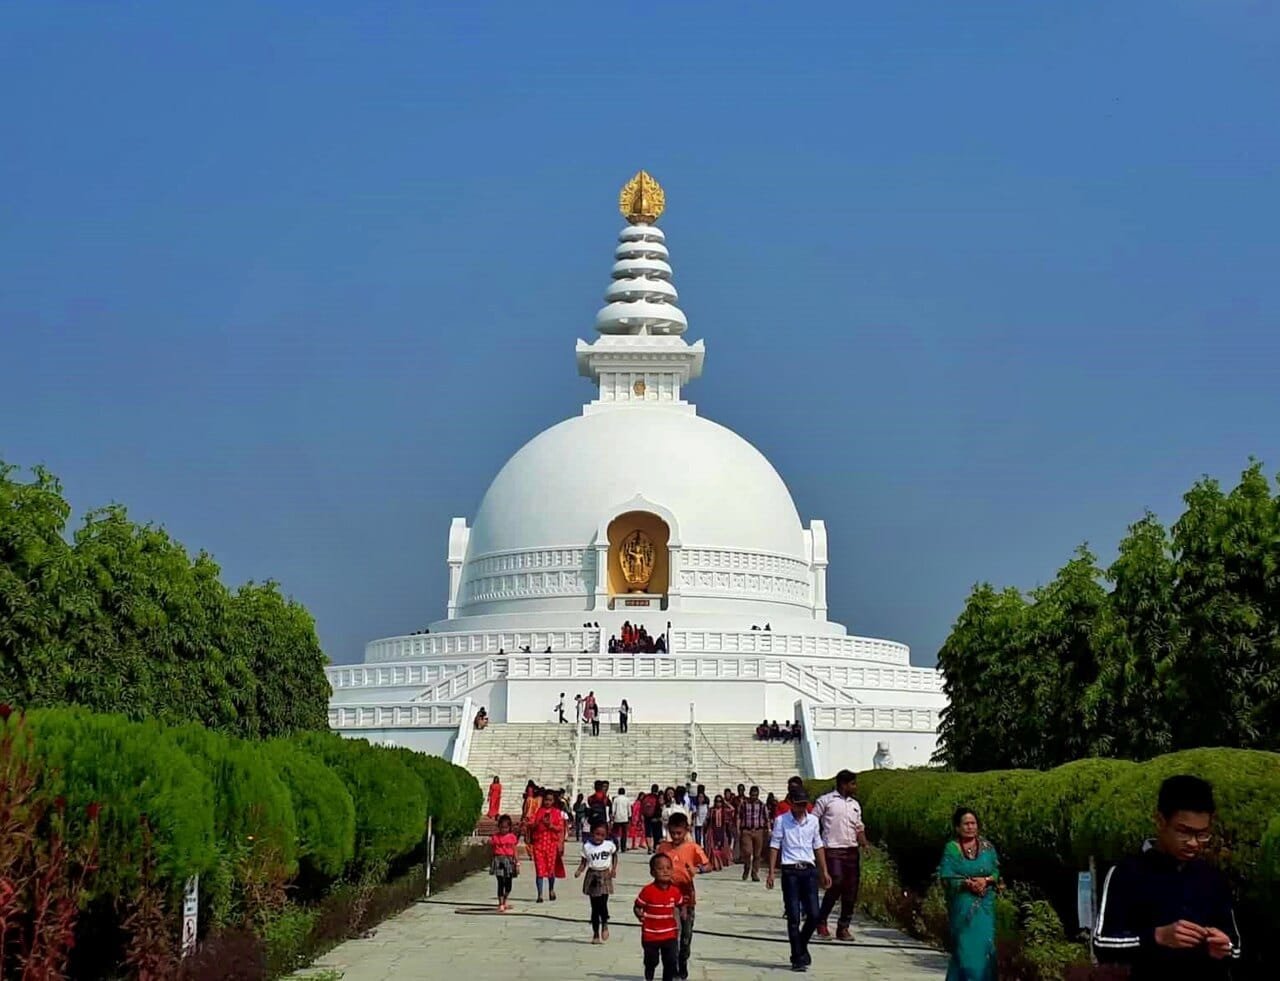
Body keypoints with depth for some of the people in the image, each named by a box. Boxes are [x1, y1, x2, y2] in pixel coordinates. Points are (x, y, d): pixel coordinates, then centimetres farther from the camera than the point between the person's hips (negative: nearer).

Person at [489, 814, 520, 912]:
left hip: (509, 861, 2)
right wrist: (489, 843, -12)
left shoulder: (512, 837, 5)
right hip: (499, 860, -2)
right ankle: (501, 904, -4)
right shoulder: (495, 836, 1)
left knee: (508, 884, 8)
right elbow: (491, 848, 6)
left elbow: (514, 851, 7)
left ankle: (505, 902, 30)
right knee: (501, 883, -9)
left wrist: (517, 863, 4)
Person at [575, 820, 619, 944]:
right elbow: (584, 862, 0)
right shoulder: (587, 846, -4)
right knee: (595, 906, 5)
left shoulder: (609, 845, -3)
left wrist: (614, 869, 4)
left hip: (605, 876, 0)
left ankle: (605, 925, 17)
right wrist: (579, 871, -18)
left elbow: (615, 855, 15)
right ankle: (595, 934, 16)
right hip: (592, 877, 1)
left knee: (603, 904, -13)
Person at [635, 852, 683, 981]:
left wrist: (682, 913, -7)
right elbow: (637, 907, -7)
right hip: (651, 935, -3)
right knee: (651, 962, 13)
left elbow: (680, 905, 13)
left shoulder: (675, 891, -3)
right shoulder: (648, 891, -15)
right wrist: (640, 915, -26)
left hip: (670, 934, 3)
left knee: (671, 961, 2)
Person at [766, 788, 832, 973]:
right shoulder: (781, 821, -2)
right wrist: (771, 872, -6)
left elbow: (818, 847, 15)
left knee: (813, 914, 0)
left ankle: (801, 946, 25)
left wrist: (824, 872, 14)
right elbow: (774, 846, -1)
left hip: (809, 869, 3)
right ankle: (798, 958, 4)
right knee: (794, 917, -3)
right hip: (790, 871, -3)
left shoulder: (812, 821, 9)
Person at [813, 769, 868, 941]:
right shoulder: (825, 800, 1)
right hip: (833, 850, -6)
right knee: (836, 885, -15)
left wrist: (862, 839, 1)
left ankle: (843, 928, 11)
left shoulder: (855, 805, 18)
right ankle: (821, 921, 4)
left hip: (852, 851, 6)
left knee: (851, 890, 2)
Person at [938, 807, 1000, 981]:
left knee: (984, 944, -2)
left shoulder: (987, 846, 6)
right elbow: (946, 878, -8)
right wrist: (967, 883, -19)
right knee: (965, 946, -3)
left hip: (985, 904, 2)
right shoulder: (951, 848, -3)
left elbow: (996, 872, 6)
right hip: (962, 904, -2)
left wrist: (986, 880, -14)